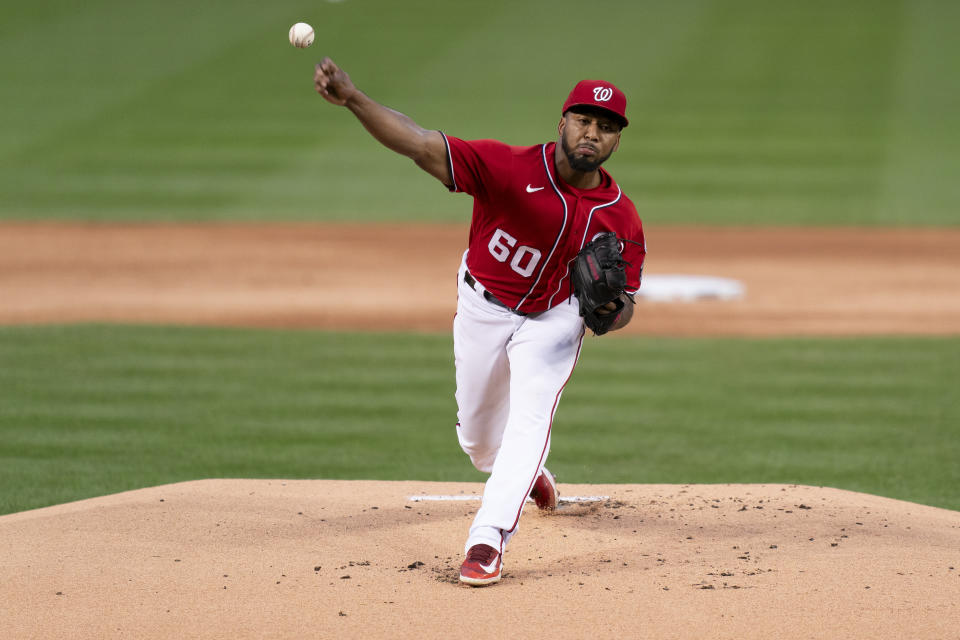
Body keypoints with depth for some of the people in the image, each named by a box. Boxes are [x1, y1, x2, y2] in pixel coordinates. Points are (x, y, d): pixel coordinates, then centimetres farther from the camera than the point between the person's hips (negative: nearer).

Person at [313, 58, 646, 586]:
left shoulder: (621, 220, -19)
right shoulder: (509, 168, -28)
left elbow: (624, 304, -7)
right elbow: (420, 145, -38)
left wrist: (609, 313, -33)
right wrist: (351, 98, -52)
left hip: (552, 319, 0)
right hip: (482, 309, 0)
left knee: (530, 419, -22)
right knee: (477, 433, 15)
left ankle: (488, 538, -22)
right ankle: (526, 475, 49)